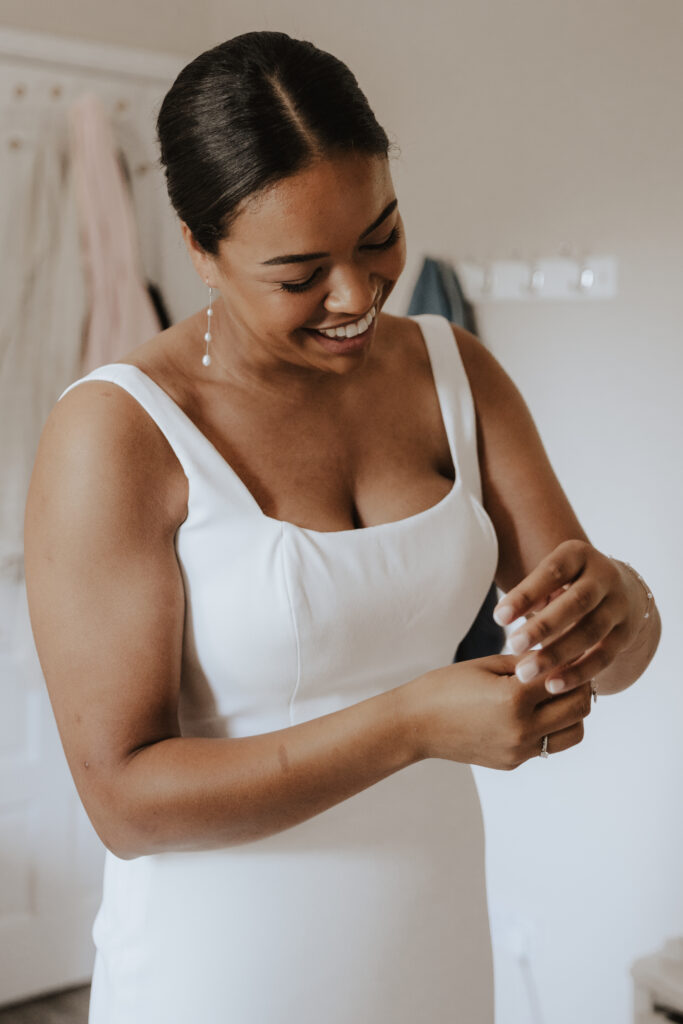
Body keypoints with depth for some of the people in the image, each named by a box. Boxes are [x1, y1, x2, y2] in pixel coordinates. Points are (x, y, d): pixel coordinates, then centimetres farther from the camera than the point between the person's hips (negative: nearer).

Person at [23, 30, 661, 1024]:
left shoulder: (455, 371, -3)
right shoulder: (114, 432, -19)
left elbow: (622, 652, -2)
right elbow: (125, 800, -21)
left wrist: (616, 601, -26)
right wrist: (412, 724, -30)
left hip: (434, 939, 5)